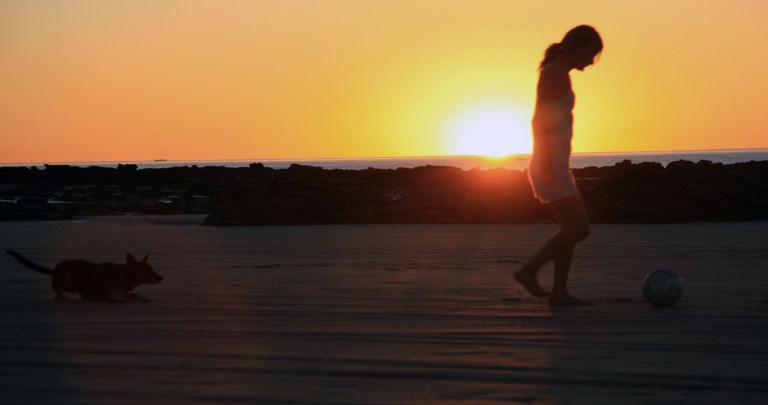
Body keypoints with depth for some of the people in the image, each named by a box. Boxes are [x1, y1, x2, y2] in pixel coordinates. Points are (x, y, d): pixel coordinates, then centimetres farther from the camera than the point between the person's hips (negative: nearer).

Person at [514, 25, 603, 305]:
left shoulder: (556, 75, 18)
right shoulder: (555, 73, -13)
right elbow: (540, 121, -20)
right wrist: (547, 165, -24)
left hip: (553, 167, 10)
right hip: (551, 165, -10)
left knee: (571, 230, 9)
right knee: (580, 230, -8)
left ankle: (559, 293, 9)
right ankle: (529, 270, 0)